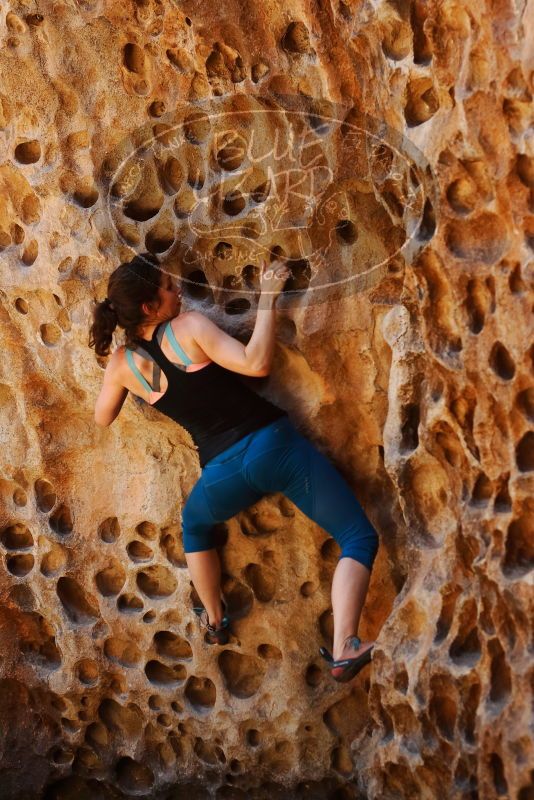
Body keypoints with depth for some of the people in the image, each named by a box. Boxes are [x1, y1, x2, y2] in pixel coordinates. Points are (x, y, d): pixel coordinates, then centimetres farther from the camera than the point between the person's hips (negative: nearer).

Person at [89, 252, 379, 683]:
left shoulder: (122, 363, 7)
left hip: (224, 471, 3)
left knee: (195, 524, 39)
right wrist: (268, 297, -8)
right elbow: (256, 362, -16)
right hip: (272, 443, -3)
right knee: (360, 538, 4)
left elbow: (103, 418, 24)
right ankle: (344, 651, -9)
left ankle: (215, 621, 48)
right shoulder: (189, 326, -5)